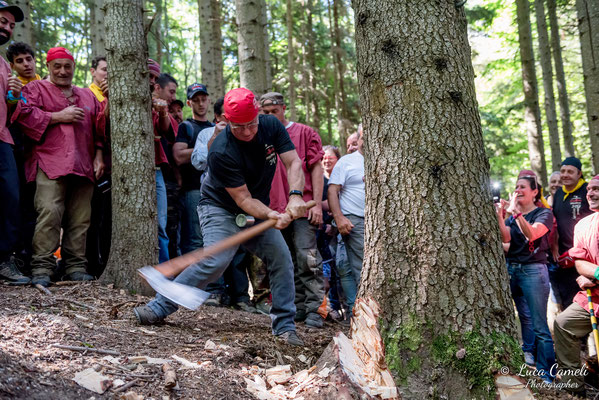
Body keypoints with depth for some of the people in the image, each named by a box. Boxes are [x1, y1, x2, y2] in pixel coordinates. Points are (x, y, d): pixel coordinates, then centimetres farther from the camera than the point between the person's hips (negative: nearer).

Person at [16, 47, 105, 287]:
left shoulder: (87, 96, 26)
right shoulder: (36, 89, 13)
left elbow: (99, 128, 24)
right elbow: (24, 114, -5)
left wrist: (99, 156, 11)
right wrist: (59, 116, -6)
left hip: (83, 167, 5)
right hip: (50, 163, -5)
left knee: (80, 218, 1)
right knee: (49, 213, -17)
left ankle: (76, 266, 7)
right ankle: (42, 267, -14)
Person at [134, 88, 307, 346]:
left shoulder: (271, 126, -12)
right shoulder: (221, 152, -28)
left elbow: (293, 162, -15)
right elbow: (243, 200, -26)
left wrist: (295, 196, -33)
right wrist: (272, 216, -41)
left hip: (259, 212, 6)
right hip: (221, 209, -6)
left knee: (281, 258, -6)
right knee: (217, 260, -25)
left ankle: (284, 326, 5)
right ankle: (158, 308, -14)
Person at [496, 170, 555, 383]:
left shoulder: (544, 213, 0)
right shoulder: (511, 215, 15)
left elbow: (531, 234, -19)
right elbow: (506, 239, -2)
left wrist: (516, 212, -26)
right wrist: (500, 216, -14)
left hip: (533, 270, -5)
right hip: (511, 269, 5)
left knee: (539, 326, -8)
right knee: (524, 317, 13)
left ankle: (546, 375, -5)